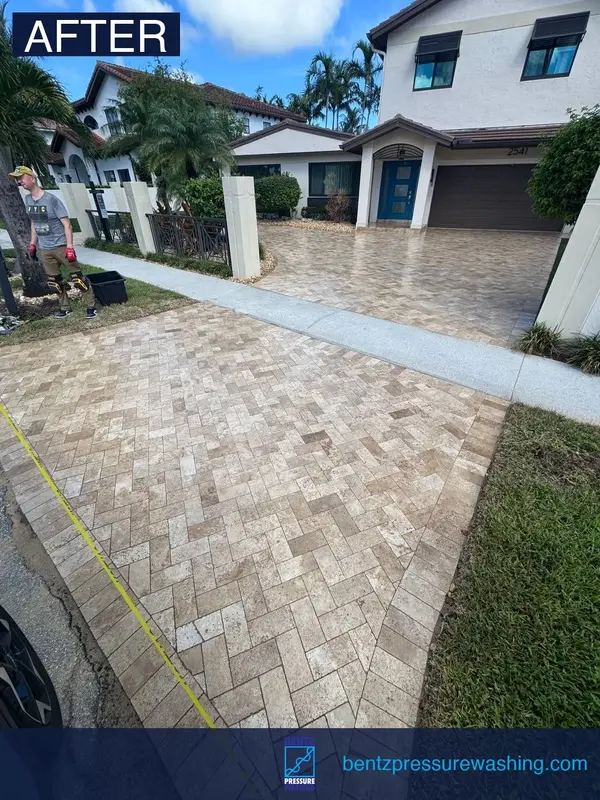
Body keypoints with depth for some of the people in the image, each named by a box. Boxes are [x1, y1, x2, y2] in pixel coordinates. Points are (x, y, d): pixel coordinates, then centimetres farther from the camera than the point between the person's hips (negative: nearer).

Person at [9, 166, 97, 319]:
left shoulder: (51, 199, -11)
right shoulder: (28, 200, 9)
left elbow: (67, 224, -13)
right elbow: (34, 223, 18)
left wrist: (69, 247, -21)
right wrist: (33, 244, 15)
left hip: (61, 246, -6)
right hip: (44, 249, 7)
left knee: (77, 277, -6)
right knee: (54, 281, 9)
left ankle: (91, 306, 4)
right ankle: (65, 308, 20)